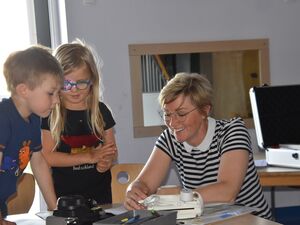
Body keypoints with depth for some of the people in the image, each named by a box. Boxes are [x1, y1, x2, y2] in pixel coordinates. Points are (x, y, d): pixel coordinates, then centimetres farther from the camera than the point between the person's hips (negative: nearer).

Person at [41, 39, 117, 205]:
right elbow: (47, 157, -12)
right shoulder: (50, 114, -6)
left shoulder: (101, 111, 4)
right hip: (63, 194, -3)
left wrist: (107, 161, -14)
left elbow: (112, 149, 10)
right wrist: (89, 157, -16)